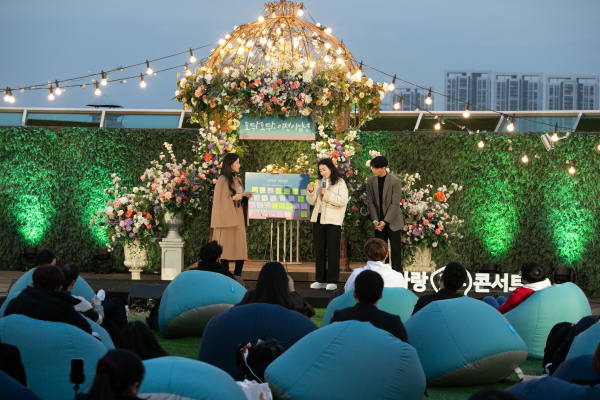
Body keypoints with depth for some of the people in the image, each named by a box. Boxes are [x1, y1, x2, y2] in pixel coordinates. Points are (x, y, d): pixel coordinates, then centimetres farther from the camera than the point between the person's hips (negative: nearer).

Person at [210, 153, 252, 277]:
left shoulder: (237, 180, 16)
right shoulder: (222, 180, -7)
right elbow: (220, 200, -12)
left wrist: (246, 198, 4)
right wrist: (233, 198, -24)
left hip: (238, 218, 8)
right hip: (227, 218, -8)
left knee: (240, 249, 4)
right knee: (226, 249, -7)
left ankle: (237, 277, 9)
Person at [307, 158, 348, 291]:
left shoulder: (340, 183, -4)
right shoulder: (319, 182, 14)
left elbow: (343, 201, -15)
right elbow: (312, 202, 14)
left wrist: (327, 194, -17)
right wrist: (311, 192, -5)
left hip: (333, 220, -6)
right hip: (318, 220, 6)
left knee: (332, 252, -3)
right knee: (319, 251, 8)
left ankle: (332, 281, 0)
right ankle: (320, 280, 15)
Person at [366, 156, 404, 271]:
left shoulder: (395, 181, -10)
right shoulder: (370, 181, 3)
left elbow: (395, 203, -12)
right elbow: (370, 202, 4)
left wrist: (385, 221, -16)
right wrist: (375, 221, -6)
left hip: (393, 222, -4)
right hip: (379, 223, 4)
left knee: (395, 250, -2)